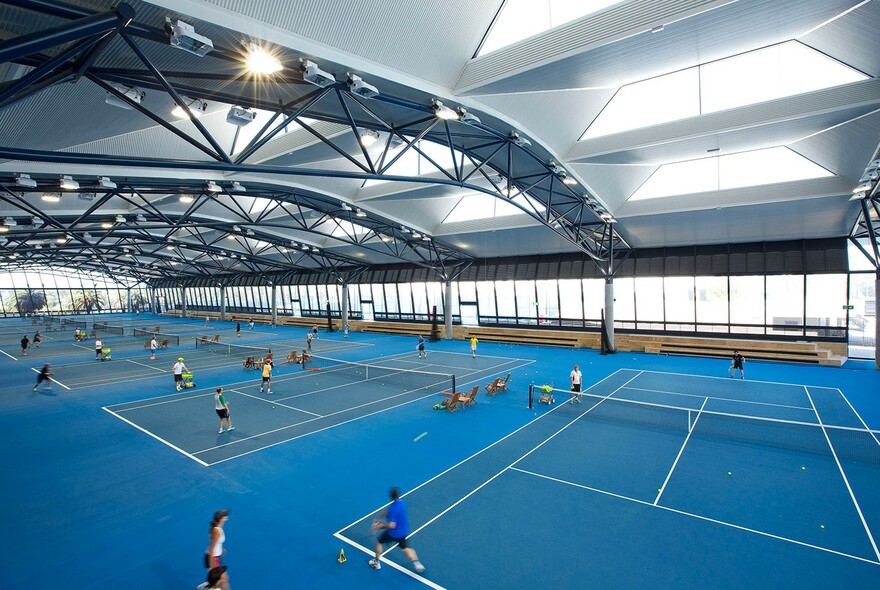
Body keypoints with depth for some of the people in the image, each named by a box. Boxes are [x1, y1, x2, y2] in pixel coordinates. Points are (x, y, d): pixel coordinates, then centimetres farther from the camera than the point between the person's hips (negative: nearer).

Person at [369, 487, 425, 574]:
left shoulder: (393, 509, -33)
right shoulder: (401, 502, -8)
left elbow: (391, 525, -33)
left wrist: (380, 526, -19)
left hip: (393, 534, -6)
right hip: (404, 532, 6)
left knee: (379, 541, 20)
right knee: (405, 547, 28)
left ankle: (376, 562, 33)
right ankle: (416, 563, 14)